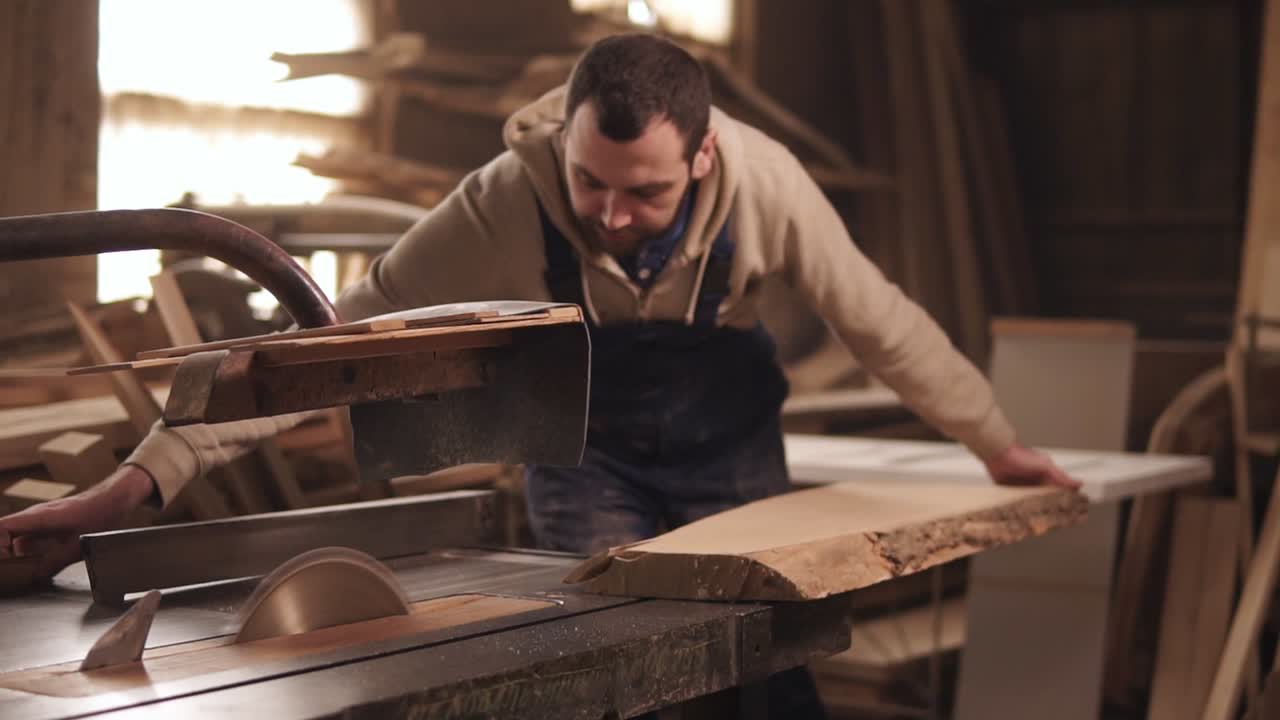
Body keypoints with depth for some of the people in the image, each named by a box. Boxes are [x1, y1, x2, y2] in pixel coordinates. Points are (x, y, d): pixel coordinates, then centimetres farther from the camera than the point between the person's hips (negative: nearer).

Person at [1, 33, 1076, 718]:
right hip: (584, 460, -1)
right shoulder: (504, 205, -34)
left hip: (731, 451, 1)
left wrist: (995, 441, -4)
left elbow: (877, 319, -15)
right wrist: (144, 477, -41)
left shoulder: (763, 183, -30)